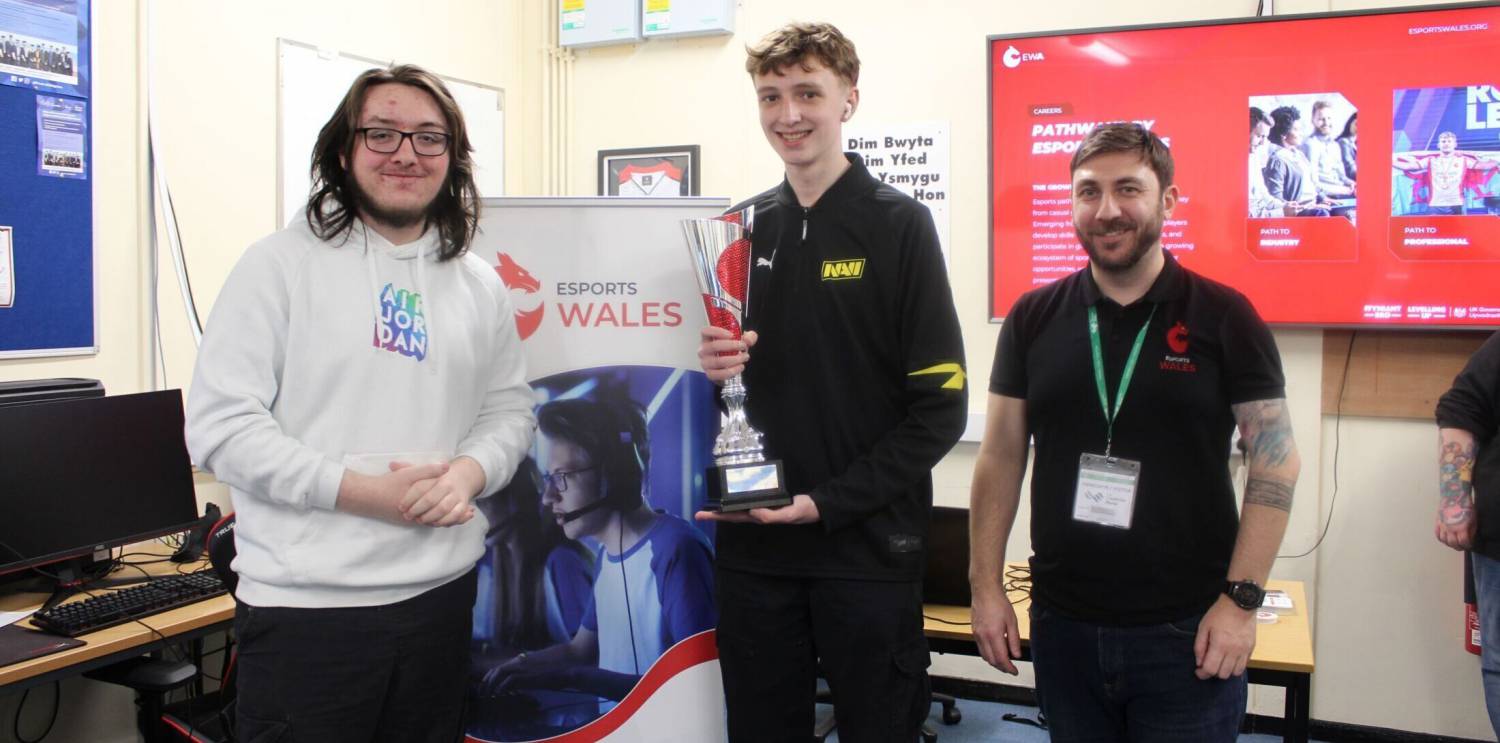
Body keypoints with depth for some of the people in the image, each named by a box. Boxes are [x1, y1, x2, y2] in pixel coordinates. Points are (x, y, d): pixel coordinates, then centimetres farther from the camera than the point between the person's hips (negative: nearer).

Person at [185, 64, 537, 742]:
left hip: (442, 596, 5)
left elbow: (509, 411, 12)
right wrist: (365, 491, -18)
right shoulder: (282, 264, -5)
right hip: (306, 607, -4)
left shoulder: (479, 285, 9)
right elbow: (219, 425, -10)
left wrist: (467, 473, -10)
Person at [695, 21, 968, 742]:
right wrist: (709, 367, -6)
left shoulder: (899, 224, -5)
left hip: (868, 551, -4)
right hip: (752, 550, 4)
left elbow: (940, 407, -9)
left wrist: (826, 502, -16)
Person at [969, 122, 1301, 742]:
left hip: (1186, 632, -2)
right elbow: (1001, 456, 5)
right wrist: (985, 585, 2)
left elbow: (1276, 462, -4)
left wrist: (1241, 599, -9)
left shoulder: (1223, 317, -5)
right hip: (1062, 623, 3)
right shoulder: (1034, 318, 2)